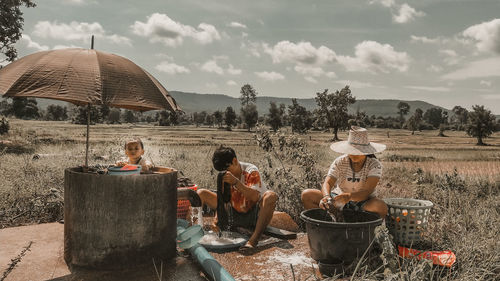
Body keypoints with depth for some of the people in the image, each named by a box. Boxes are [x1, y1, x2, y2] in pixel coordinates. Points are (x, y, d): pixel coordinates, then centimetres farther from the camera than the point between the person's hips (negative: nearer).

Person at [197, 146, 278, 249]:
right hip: (234, 214, 5)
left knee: (271, 196, -40)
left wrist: (235, 182, -41)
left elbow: (254, 197, -32)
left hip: (254, 216, -4)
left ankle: (253, 240, -45)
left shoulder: (251, 171, -18)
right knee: (201, 193, -3)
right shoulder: (226, 176, -2)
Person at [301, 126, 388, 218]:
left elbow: (367, 192, -27)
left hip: (363, 202, -2)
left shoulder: (374, 165, -15)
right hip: (338, 199, 2)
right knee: (306, 195, -17)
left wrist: (349, 196, -48)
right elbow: (328, 182, -19)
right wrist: (326, 196, -43)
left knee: (381, 207, -37)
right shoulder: (340, 162, -8)